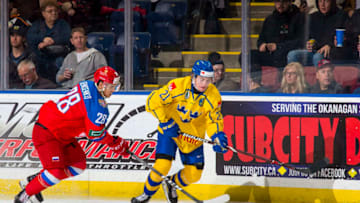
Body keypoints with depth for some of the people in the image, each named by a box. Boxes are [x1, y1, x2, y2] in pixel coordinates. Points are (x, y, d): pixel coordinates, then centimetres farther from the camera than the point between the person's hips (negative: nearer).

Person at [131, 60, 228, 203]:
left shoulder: (214, 96, -14)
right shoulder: (178, 86, -24)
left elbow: (214, 120, -6)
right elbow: (154, 100, -19)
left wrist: (217, 136, -26)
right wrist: (165, 122, -24)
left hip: (193, 135, 3)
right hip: (169, 130, -3)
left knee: (193, 174, 1)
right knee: (162, 166, -18)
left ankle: (171, 184, 34)